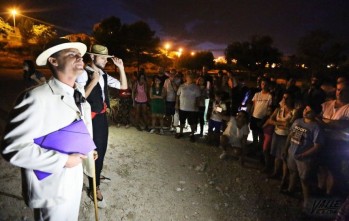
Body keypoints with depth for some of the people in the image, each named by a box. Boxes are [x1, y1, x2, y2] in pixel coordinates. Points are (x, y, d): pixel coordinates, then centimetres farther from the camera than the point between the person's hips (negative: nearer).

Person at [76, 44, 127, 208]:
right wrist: (93, 81, -29)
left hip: (103, 116, 8)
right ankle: (95, 188, 14)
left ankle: (96, 175, 45)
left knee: (102, 148, 21)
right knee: (95, 150, -1)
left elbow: (123, 86, 7)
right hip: (91, 118, -8)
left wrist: (121, 67, -2)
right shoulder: (84, 74, -16)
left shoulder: (104, 75, 9)